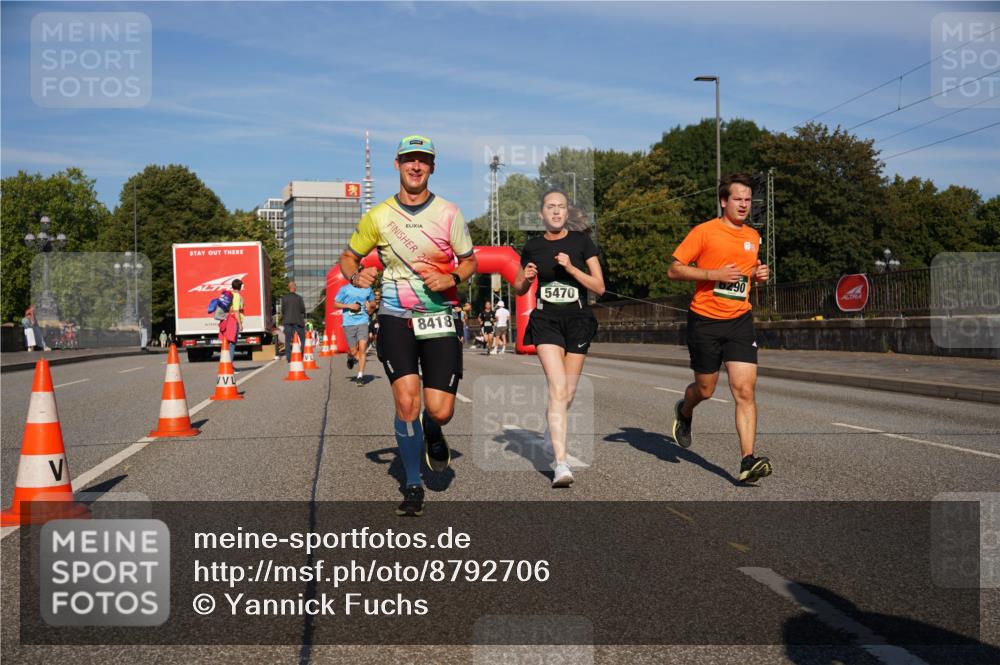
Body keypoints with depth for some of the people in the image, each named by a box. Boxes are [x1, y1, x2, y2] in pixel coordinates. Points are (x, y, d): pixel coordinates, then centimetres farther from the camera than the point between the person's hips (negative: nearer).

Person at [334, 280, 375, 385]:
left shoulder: (367, 289, 8)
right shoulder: (345, 289, 1)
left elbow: (372, 301, 24)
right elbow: (335, 304, 5)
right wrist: (349, 306, -10)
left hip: (362, 322, 1)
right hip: (349, 323, -1)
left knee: (362, 348, -13)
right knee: (354, 351, 2)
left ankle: (360, 376, -7)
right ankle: (350, 357, 40)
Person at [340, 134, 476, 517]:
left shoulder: (448, 213, -1)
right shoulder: (378, 216, 1)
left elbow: (470, 261, 8)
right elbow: (348, 257, 12)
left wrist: (451, 279, -13)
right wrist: (356, 277, -10)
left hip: (440, 318, 0)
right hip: (396, 318, 0)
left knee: (440, 410, -7)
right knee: (406, 401, -13)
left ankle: (432, 431, 33)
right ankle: (413, 486, 5)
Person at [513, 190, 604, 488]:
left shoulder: (582, 241, -1)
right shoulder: (532, 246, 5)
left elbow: (600, 287, -4)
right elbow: (519, 289, 16)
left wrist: (571, 268, -16)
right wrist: (525, 278, -6)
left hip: (577, 321, 1)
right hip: (546, 320, -1)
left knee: (568, 393, 8)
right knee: (557, 388, -17)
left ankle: (552, 432, 40)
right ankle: (561, 463, -20)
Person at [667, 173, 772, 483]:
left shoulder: (753, 237, 12)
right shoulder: (704, 231, -6)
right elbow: (674, 270, -7)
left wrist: (759, 274, 6)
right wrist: (714, 274, -17)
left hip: (740, 321, 3)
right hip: (705, 321, -3)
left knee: (745, 391, -10)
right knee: (705, 390, 10)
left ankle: (748, 461, -11)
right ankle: (684, 412, 46)